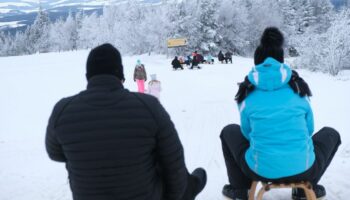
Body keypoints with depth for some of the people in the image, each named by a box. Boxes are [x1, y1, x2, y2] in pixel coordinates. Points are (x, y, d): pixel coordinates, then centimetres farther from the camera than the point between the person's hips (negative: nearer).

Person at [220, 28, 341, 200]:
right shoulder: (299, 88, 4)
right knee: (331, 134, 29)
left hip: (260, 171, 0)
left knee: (229, 132, 27)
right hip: (303, 169, 1)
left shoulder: (248, 93, 0)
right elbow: (308, 129, 13)